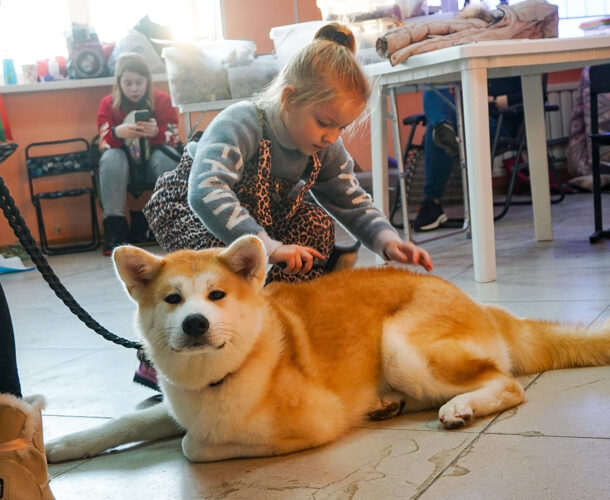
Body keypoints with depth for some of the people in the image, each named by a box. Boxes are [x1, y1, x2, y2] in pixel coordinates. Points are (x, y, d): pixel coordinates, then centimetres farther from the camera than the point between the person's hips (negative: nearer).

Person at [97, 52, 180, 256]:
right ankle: (115, 228, -29)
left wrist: (156, 132, -33)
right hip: (127, 166, 1)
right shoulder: (108, 104, -1)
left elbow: (173, 138, -9)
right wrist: (117, 133, -34)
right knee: (111, 158, -31)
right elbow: (104, 143, -9)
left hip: (154, 163, -1)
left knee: (167, 156, -33)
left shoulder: (161, 99, -2)